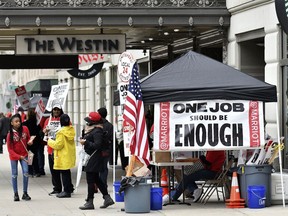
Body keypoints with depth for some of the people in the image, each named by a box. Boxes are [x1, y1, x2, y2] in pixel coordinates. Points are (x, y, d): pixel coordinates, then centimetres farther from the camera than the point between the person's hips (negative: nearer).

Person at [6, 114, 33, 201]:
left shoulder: (25, 129, -8)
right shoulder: (10, 134, -16)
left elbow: (28, 138, 11)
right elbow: (10, 149, -13)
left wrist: (29, 141, -14)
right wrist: (19, 156, -21)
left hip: (24, 154, 2)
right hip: (14, 156, -2)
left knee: (26, 173, -6)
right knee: (14, 174, 5)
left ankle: (25, 193, 5)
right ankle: (16, 194, 14)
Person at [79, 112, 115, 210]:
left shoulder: (97, 131, -18)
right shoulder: (92, 130, 14)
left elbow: (97, 145, -25)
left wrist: (86, 142, -22)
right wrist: (84, 141, 4)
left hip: (94, 159, -11)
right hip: (92, 158, 11)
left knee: (90, 180, -5)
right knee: (96, 180, 15)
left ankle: (90, 202, 1)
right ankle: (107, 198, 19)